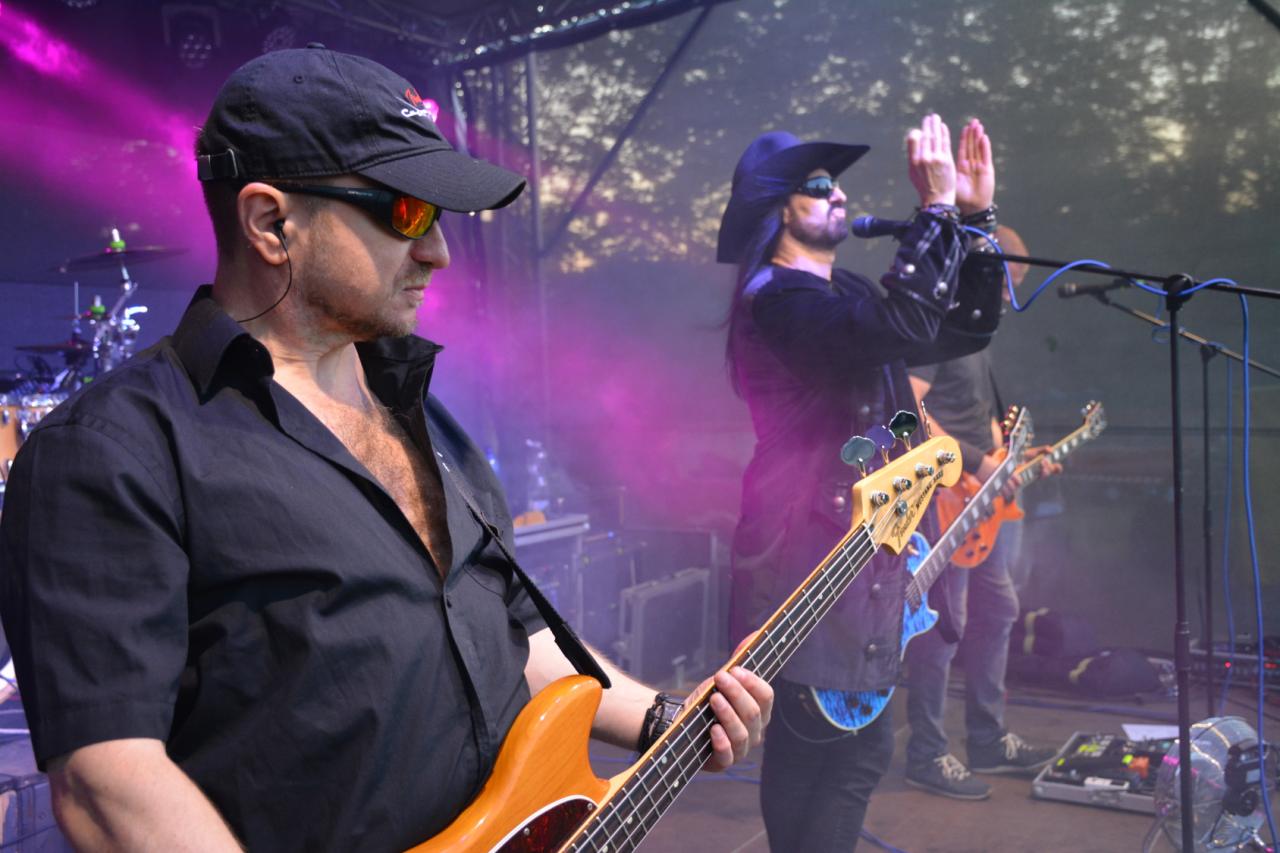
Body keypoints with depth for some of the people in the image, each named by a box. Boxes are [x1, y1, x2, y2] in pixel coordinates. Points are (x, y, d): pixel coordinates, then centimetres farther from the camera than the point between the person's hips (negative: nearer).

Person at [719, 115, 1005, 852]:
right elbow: (904, 326, -32)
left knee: (811, 746, 18)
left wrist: (975, 214, 6)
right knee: (858, 746, -4)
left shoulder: (847, 296, 15)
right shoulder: (776, 299, -16)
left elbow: (964, 329, 14)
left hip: (852, 550, 10)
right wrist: (937, 205, -23)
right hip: (814, 555, -10)